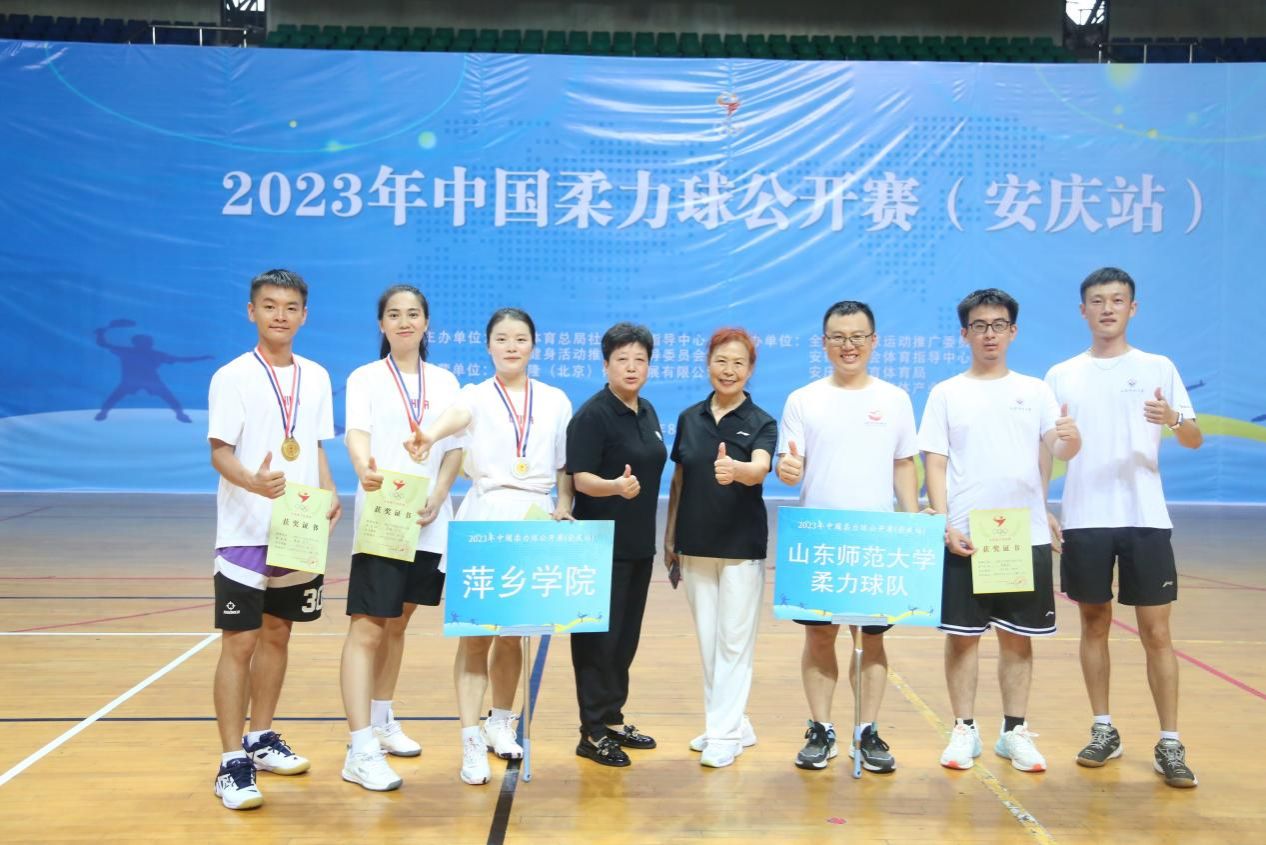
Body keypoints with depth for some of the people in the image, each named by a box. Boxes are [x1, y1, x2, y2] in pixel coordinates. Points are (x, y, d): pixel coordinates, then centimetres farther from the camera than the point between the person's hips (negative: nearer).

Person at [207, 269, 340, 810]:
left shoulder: (316, 377, 9)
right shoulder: (233, 377, -6)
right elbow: (220, 453, -10)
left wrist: (329, 496, -2)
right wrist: (253, 481, -31)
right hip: (246, 534, -5)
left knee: (277, 633, 14)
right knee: (239, 643, -4)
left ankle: (261, 739, 29)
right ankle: (232, 763, 3)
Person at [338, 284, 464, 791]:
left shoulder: (445, 382, 11)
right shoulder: (365, 378, 1)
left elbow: (455, 447, 6)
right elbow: (357, 433, -16)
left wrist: (437, 495, -11)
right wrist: (364, 470, -38)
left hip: (429, 521, 4)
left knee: (398, 622, 15)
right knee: (368, 629, -9)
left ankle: (382, 722, 30)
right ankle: (360, 750, -10)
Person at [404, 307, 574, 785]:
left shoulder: (556, 401, 10)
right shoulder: (477, 396, 1)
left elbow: (565, 466, 13)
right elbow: (457, 415, -24)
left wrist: (564, 508, -4)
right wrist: (431, 435, -46)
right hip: (484, 518, -2)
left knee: (512, 633, 11)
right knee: (475, 634, -6)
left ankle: (501, 724, 29)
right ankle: (471, 741, -2)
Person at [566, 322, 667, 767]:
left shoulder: (648, 413, 11)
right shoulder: (592, 415, -12)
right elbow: (581, 478, -18)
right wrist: (615, 486, -36)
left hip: (639, 544, 7)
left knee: (626, 634, 13)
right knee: (599, 636, -2)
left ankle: (614, 718, 25)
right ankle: (593, 732, 6)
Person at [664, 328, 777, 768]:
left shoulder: (761, 422, -6)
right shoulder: (689, 418, 5)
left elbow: (759, 469, -25)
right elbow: (678, 481, 10)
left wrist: (734, 470, -47)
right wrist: (669, 540, 10)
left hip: (741, 546, -4)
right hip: (695, 545, 4)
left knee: (734, 639, 1)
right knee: (707, 638, 11)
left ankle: (725, 733, 10)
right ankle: (732, 723, 25)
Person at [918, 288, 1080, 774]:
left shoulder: (1034, 391, 8)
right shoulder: (946, 394, 3)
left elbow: (1059, 451, 0)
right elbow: (935, 464, 0)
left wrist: (1072, 440, -24)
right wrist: (945, 525, -11)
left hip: (1026, 537, 2)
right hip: (965, 537, -1)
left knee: (1019, 637, 9)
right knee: (962, 635, 4)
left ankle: (1015, 732, 20)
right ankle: (964, 730, 16)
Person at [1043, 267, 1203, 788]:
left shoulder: (1158, 368, 5)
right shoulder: (1061, 376, 8)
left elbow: (1195, 441, 3)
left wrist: (1175, 421, -18)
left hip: (1145, 519, -1)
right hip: (1084, 521, 1)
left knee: (1156, 632, -1)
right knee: (1094, 624, 8)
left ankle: (1169, 745, 7)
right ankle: (1104, 731, 20)